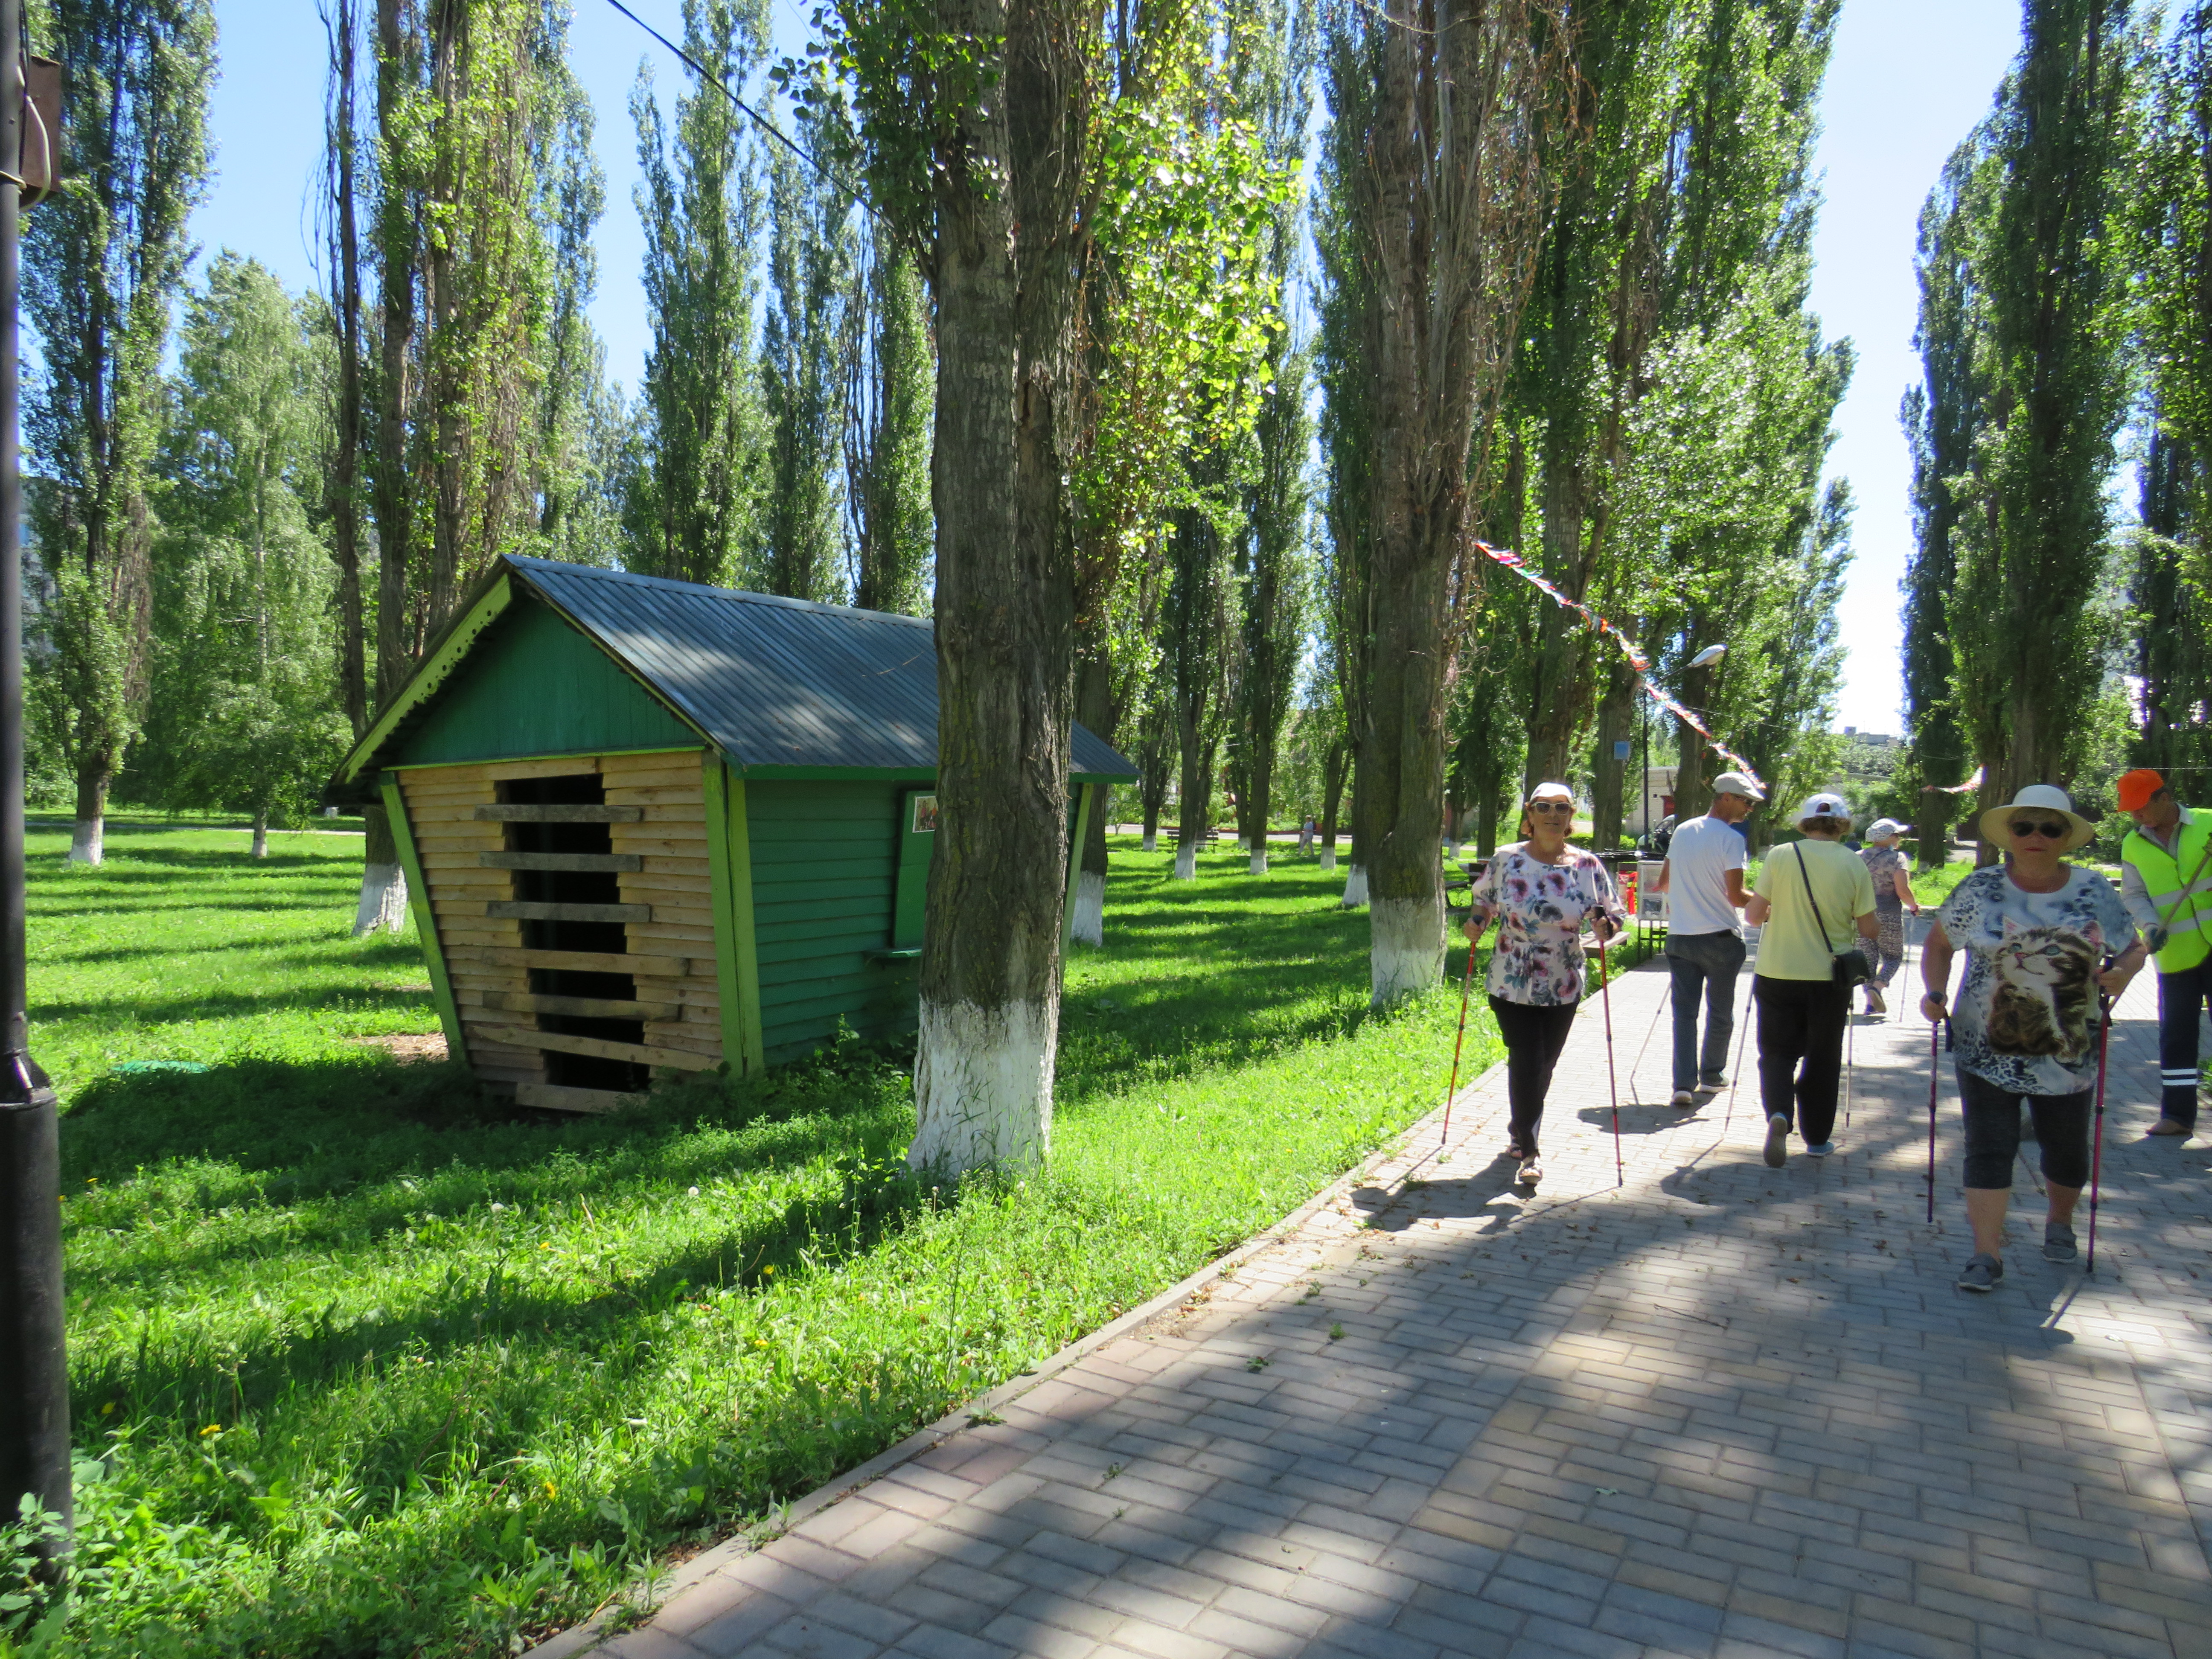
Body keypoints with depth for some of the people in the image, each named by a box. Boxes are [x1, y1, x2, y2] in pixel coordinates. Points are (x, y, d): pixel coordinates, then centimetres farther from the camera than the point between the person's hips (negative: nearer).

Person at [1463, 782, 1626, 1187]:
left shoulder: (1587, 866, -2)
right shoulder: (1506, 860, -4)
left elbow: (1614, 912, 5)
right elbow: (1484, 899, 12)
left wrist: (1606, 925, -17)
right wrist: (1477, 922, -8)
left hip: (1564, 988, 2)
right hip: (1512, 986, -2)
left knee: (1543, 1067, 13)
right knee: (1526, 1065, -6)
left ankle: (1519, 1133, 37)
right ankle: (1529, 1151, 7)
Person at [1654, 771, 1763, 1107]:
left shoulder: (1682, 831, 8)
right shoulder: (1731, 839, -12)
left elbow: (1663, 884, 16)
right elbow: (1736, 896, -17)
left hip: (1680, 938, 4)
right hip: (1720, 938, -4)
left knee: (1684, 1011, 3)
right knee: (1720, 1011, 14)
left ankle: (1684, 1084, -6)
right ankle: (1712, 1075, 26)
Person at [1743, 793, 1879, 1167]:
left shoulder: (1780, 856, -6)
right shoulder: (1854, 866, -5)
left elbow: (1753, 915, -4)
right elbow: (1868, 930, -2)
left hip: (1777, 973, 0)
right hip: (1829, 977, 1)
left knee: (1778, 1051, 10)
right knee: (1822, 1057, 15)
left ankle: (1778, 1113, -15)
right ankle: (1817, 1137, 23)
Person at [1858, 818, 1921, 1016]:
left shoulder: (1859, 857, 7)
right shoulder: (1896, 857, -7)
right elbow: (1902, 891, -14)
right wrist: (1915, 906, 3)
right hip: (1888, 917, -4)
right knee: (1893, 957, 8)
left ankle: (1871, 1001, 7)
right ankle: (1878, 987, -17)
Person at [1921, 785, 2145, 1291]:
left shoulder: (2093, 891, 1)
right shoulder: (1980, 890, -3)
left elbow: (2134, 948, 10)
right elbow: (1939, 943, 8)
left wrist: (2121, 973, -13)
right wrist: (1935, 992, -7)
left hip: (2068, 1055, 2)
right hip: (1989, 1052, -2)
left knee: (2067, 1149, 15)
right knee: (1989, 1150, -4)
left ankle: (2059, 1221, 43)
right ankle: (1987, 1254, 0)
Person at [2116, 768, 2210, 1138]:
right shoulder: (2133, 845, 5)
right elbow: (2133, 895, 3)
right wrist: (2151, 927, -15)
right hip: (2176, 954, 2)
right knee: (2176, 1035, 7)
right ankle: (2177, 1114, 16)